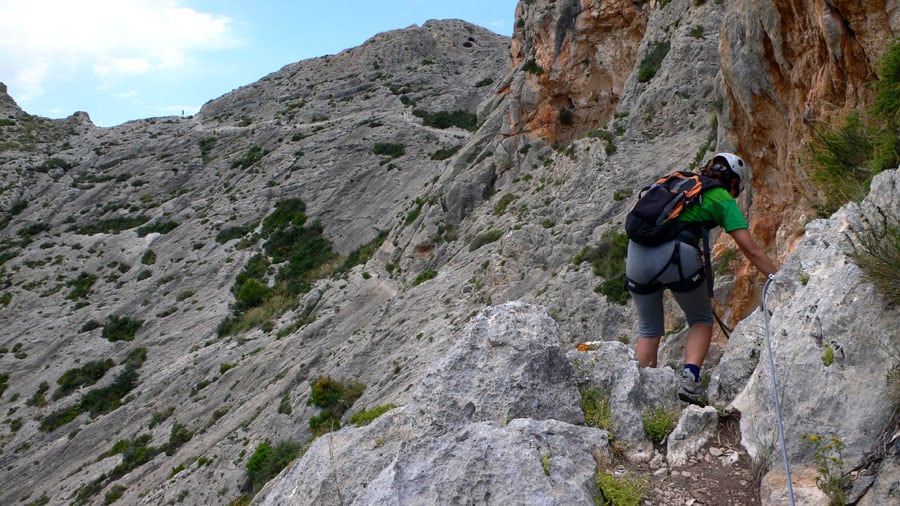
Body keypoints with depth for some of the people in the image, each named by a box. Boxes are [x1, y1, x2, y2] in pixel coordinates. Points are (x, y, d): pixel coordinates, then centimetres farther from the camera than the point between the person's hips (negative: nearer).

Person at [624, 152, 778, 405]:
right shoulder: (723, 199, 14)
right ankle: (690, 380, 3)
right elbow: (751, 250, 8)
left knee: (649, 329, 22)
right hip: (676, 256, -4)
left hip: (637, 252, 4)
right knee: (701, 320, 21)